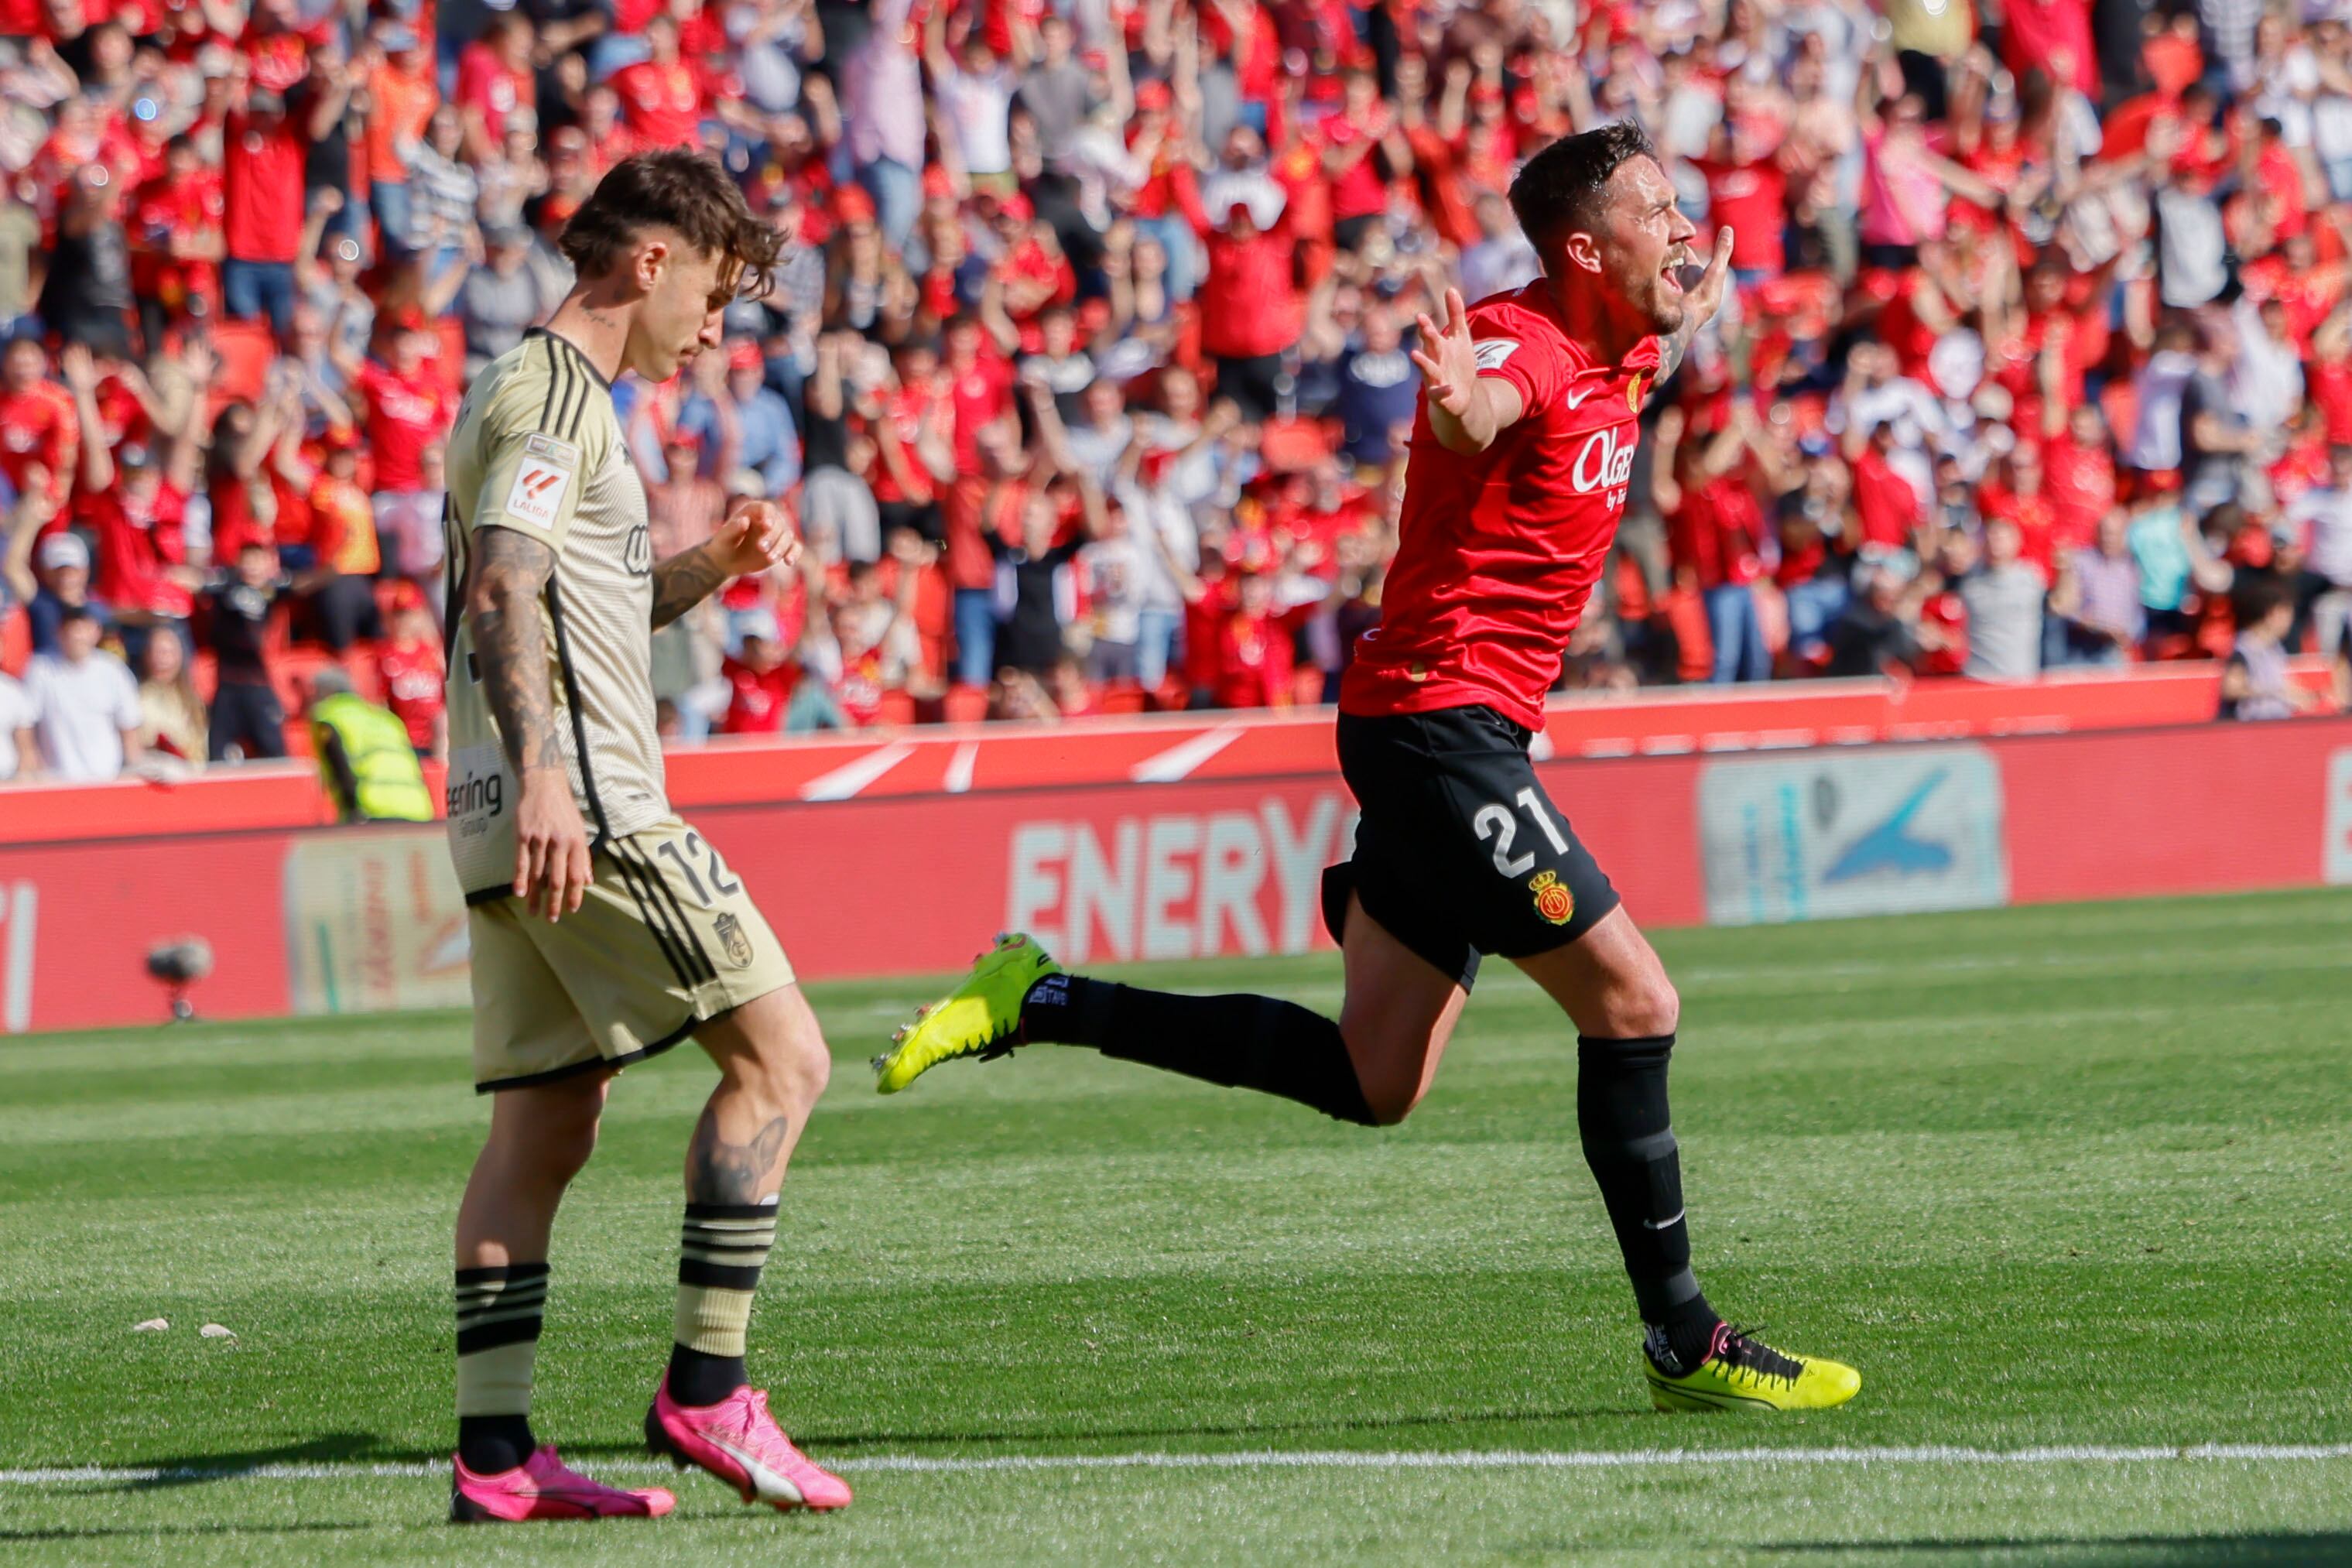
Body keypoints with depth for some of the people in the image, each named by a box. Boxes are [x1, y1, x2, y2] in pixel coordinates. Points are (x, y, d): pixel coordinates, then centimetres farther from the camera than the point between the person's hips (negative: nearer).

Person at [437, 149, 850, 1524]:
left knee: (547, 1123, 7)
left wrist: (714, 565, 16)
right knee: (780, 1053, -9)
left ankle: (495, 1450, 4)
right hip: (586, 809, -10)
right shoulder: (551, 393, -8)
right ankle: (705, 1390, -10)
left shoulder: (551, 394, 24)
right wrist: (542, 775, -30)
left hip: (525, 826, 10)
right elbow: (503, 593, -21)